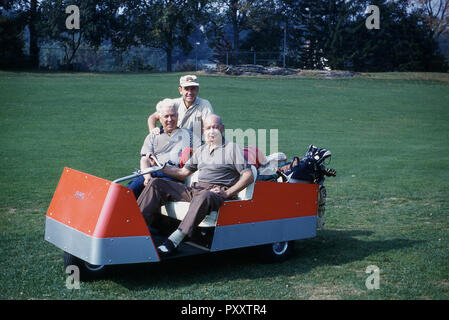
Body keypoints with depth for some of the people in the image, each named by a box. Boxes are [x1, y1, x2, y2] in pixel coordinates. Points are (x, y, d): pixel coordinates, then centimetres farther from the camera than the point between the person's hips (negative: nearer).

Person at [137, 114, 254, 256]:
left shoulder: (233, 148, 5)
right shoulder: (201, 150, 24)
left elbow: (249, 176, -4)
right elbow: (183, 173, 23)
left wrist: (227, 193, -14)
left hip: (216, 192, -6)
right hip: (195, 189, 7)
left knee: (204, 196, -43)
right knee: (156, 184, -5)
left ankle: (175, 240, -44)